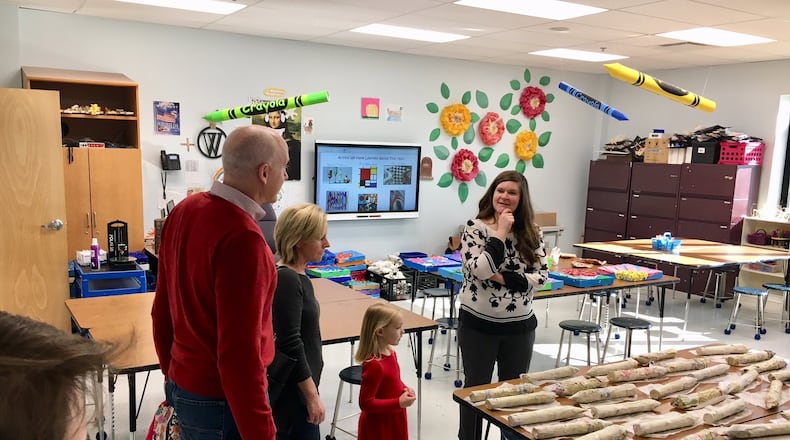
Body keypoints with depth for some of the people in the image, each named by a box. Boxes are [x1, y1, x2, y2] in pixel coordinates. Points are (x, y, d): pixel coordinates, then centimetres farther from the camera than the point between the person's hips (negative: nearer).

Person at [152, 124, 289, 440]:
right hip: (222, 401, -8)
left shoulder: (184, 211, 0)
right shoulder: (242, 239, -26)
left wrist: (173, 377, 19)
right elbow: (239, 352, -27)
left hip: (183, 386, 8)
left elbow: (162, 310, 9)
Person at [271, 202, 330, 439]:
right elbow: (290, 345, -23)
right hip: (292, 390, -9)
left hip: (299, 385, 9)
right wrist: (312, 395, -18)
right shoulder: (286, 279, -21)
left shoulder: (297, 276, 6)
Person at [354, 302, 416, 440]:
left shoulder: (390, 352, -2)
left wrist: (405, 389, -3)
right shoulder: (374, 365, -30)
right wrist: (398, 403, -25)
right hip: (378, 426, -8)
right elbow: (366, 403, -26)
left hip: (394, 421, 9)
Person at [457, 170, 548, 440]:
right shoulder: (475, 228, -8)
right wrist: (501, 233, -19)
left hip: (519, 326, 3)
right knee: (476, 388, 12)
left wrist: (504, 278, -16)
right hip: (478, 324, -3)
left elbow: (542, 276, -5)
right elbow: (479, 270, -21)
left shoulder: (530, 233, 1)